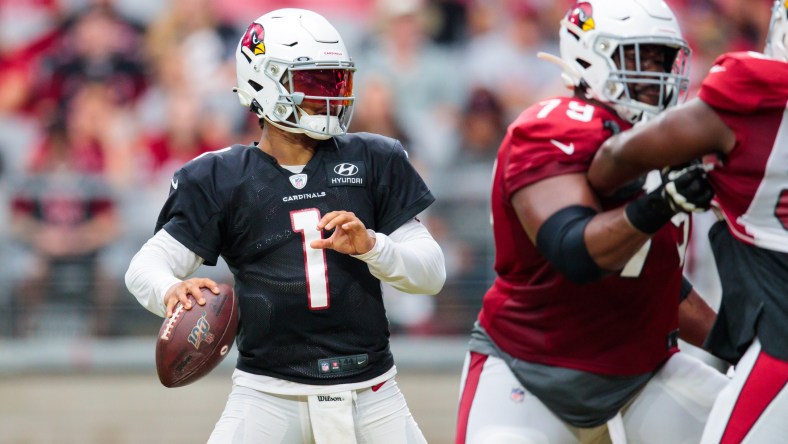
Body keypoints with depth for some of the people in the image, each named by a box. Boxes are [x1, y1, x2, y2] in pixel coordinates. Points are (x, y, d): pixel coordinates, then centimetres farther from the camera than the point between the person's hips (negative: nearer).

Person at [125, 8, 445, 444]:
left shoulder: (372, 163, 6)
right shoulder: (221, 179, 2)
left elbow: (432, 272, 3)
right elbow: (146, 266, -4)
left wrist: (369, 245, -16)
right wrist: (172, 291, -28)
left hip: (368, 392, 2)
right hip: (269, 391, -2)